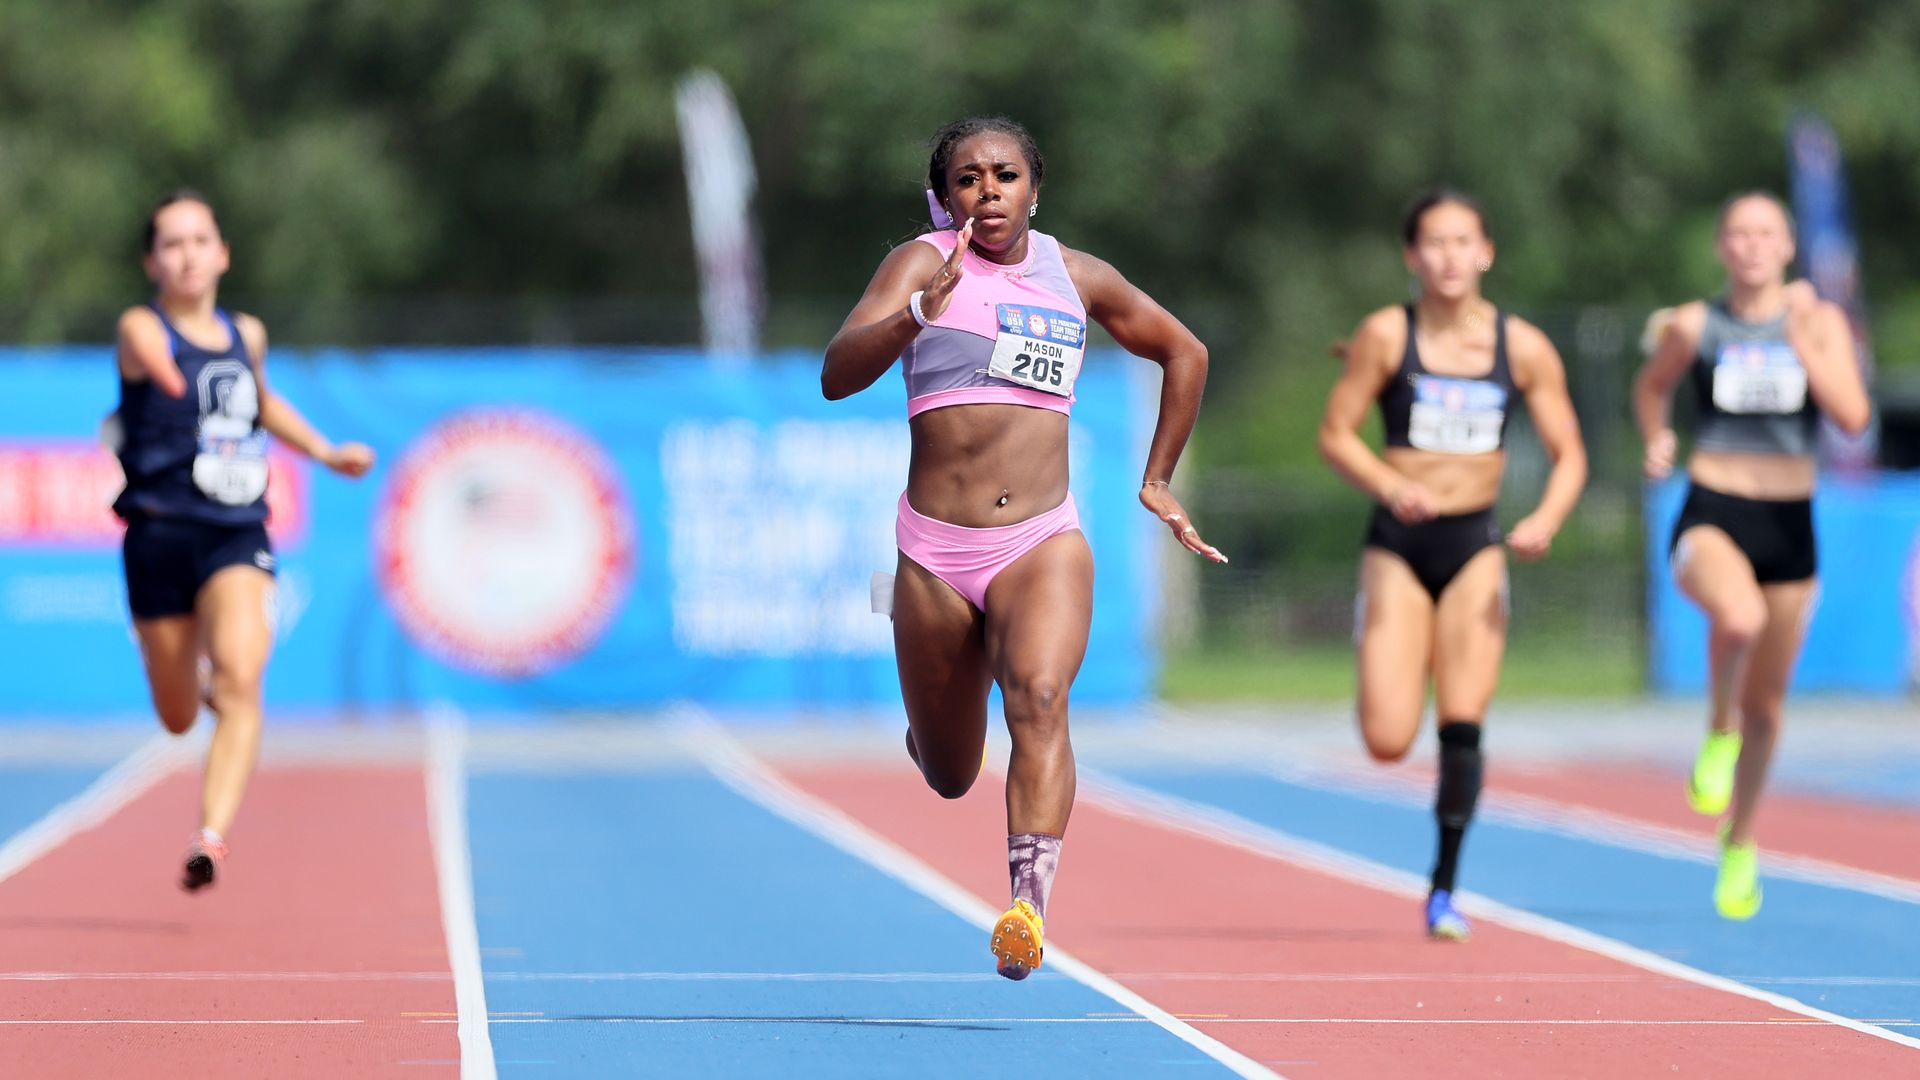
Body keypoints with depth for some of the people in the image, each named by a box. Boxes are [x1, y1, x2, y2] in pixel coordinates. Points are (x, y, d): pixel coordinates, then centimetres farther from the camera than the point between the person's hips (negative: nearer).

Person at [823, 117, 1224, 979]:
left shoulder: (1079, 278, 8)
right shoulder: (923, 262, -2)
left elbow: (1185, 353, 26)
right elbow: (836, 376, -18)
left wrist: (1158, 480, 23)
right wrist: (917, 313, -35)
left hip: (1045, 543, 1)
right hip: (936, 549, 0)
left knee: (1039, 697, -28)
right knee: (949, 777, 9)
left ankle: (1029, 905, -40)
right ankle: (932, 728, 47)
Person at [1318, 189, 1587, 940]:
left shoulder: (1523, 348, 1)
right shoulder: (1387, 335, -4)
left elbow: (1569, 456, 5)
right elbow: (1335, 434, -3)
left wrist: (1545, 521, -14)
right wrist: (1392, 487, -21)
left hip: (1476, 546, 1)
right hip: (1398, 545, -1)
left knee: (1462, 727, -7)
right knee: (1388, 741, -10)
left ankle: (1445, 888, 7)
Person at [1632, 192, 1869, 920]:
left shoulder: (1821, 323, 1)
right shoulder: (1694, 326, 0)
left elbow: (1853, 416, -11)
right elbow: (1652, 386, 20)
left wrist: (1803, 345, -18)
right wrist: (1657, 441, 2)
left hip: (1788, 524, 2)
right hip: (1711, 516, -2)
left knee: (1766, 705, 11)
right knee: (1739, 616, -37)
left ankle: (1740, 844, 33)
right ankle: (1720, 731, -8)